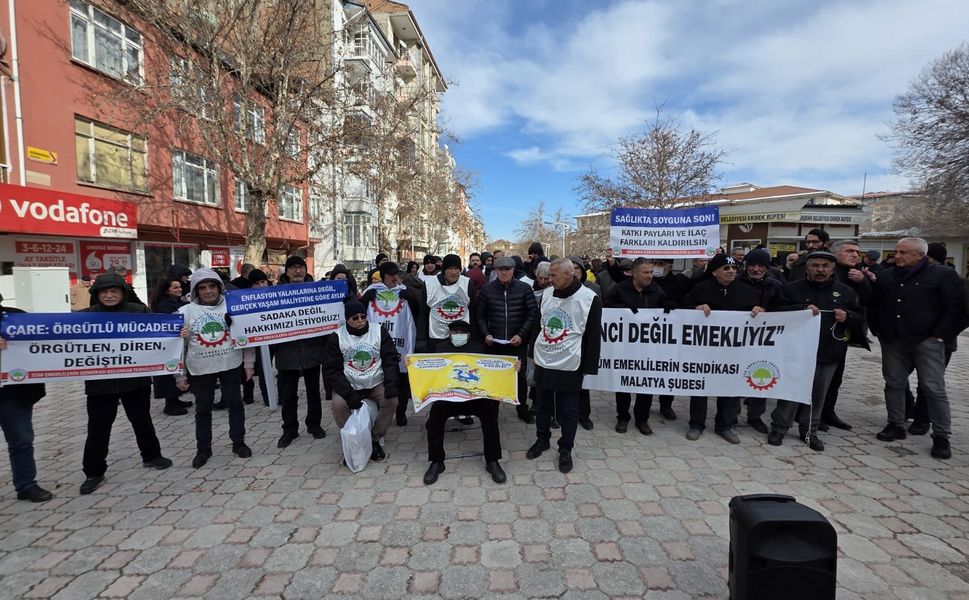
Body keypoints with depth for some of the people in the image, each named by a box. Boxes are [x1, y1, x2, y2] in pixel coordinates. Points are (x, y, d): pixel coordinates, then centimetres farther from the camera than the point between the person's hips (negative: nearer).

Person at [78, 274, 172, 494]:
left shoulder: (139, 311, -2)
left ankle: (151, 456, 35)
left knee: (142, 420, 16)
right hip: (100, 381, 0)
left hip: (136, 378, 0)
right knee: (98, 427, 9)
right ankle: (94, 472, 25)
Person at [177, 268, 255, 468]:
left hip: (231, 366, 0)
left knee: (235, 404, 10)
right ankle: (203, 449, 27)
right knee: (203, 410, 11)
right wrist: (180, 374, 1)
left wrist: (248, 362, 0)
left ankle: (239, 442, 26)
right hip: (200, 369, 1)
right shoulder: (186, 311, -1)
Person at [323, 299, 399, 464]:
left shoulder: (379, 332, -2)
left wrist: (391, 384, -21)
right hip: (348, 385, 0)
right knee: (338, 404, -28)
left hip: (376, 384, 1)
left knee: (391, 401, -25)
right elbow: (331, 369, -8)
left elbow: (391, 361, -3)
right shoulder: (336, 337, -5)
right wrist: (348, 393, -21)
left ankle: (374, 440, -3)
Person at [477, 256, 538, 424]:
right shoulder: (487, 289, 1)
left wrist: (521, 335, -11)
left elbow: (533, 313, -4)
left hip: (518, 342, -1)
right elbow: (480, 315, 5)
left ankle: (522, 409, 30)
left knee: (520, 375, 11)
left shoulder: (524, 288, -3)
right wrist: (485, 334, -8)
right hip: (493, 342, 1)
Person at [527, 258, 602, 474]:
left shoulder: (589, 298, -12)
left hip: (569, 366, -5)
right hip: (543, 362, 5)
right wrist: (533, 353, 15)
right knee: (543, 405, 17)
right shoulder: (546, 294, 4)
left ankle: (565, 449, 24)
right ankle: (542, 440, 36)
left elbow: (593, 335, -9)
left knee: (568, 410, 8)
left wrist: (588, 367, -9)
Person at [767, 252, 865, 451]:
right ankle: (778, 428, 13)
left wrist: (847, 317, -9)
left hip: (829, 353, 3)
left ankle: (809, 431, 25)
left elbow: (860, 319, 12)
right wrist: (802, 309, -22)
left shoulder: (845, 291, 10)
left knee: (818, 395, 11)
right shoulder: (792, 288, 1)